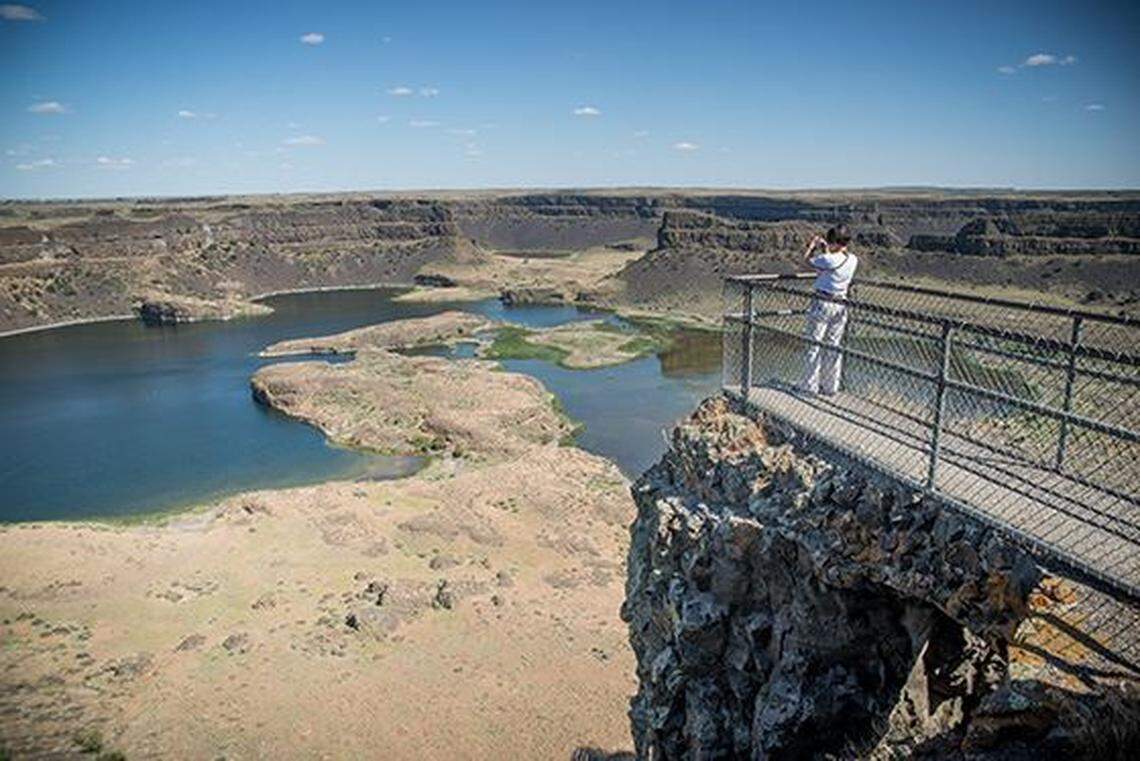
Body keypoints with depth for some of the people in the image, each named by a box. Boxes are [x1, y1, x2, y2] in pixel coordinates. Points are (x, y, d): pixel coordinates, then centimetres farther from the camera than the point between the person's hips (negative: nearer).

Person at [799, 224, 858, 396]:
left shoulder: (829, 259, -20)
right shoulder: (853, 260, 0)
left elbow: (807, 259, -6)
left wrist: (813, 245, 10)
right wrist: (825, 249, 19)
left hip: (823, 304, -7)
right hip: (840, 306, 7)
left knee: (814, 345, 2)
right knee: (833, 346, 13)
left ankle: (810, 386, 6)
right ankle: (830, 386, 20)